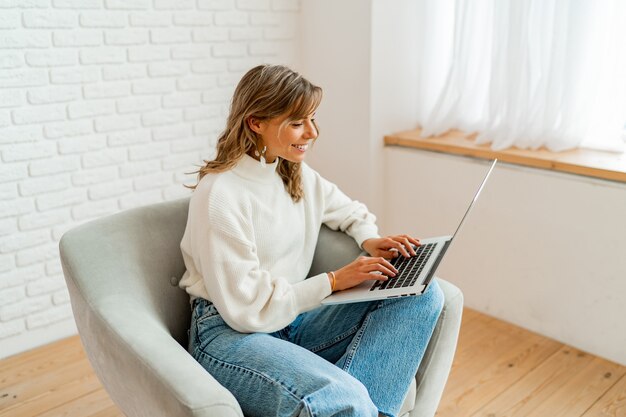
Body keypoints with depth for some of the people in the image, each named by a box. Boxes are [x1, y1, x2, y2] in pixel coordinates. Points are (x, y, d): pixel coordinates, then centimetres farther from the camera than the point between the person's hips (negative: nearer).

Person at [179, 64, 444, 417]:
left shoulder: (297, 174, 5)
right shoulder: (219, 196, -18)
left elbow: (350, 211, 24)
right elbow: (246, 309, -17)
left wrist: (370, 239, 2)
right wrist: (333, 281, -15)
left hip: (292, 318, 8)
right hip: (229, 333, -8)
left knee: (423, 294, -12)